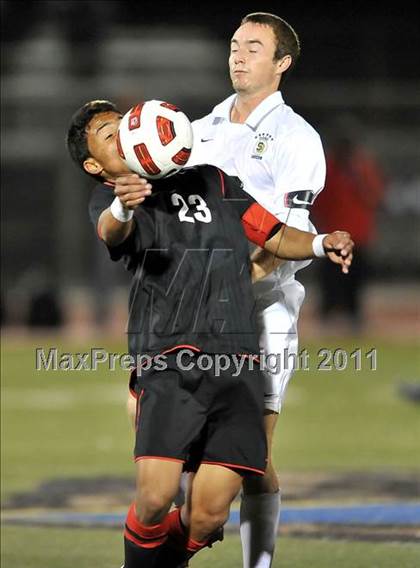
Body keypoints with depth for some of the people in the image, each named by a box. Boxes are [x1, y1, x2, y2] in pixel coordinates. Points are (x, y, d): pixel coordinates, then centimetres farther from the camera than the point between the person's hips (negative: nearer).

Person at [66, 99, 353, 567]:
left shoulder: (212, 181, 26)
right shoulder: (109, 198, 11)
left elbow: (274, 237, 31)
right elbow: (111, 232, -14)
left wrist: (321, 244, 8)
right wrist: (122, 207, -39)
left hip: (236, 365, 3)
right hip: (168, 365, -3)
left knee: (209, 514, -9)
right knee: (155, 499, -19)